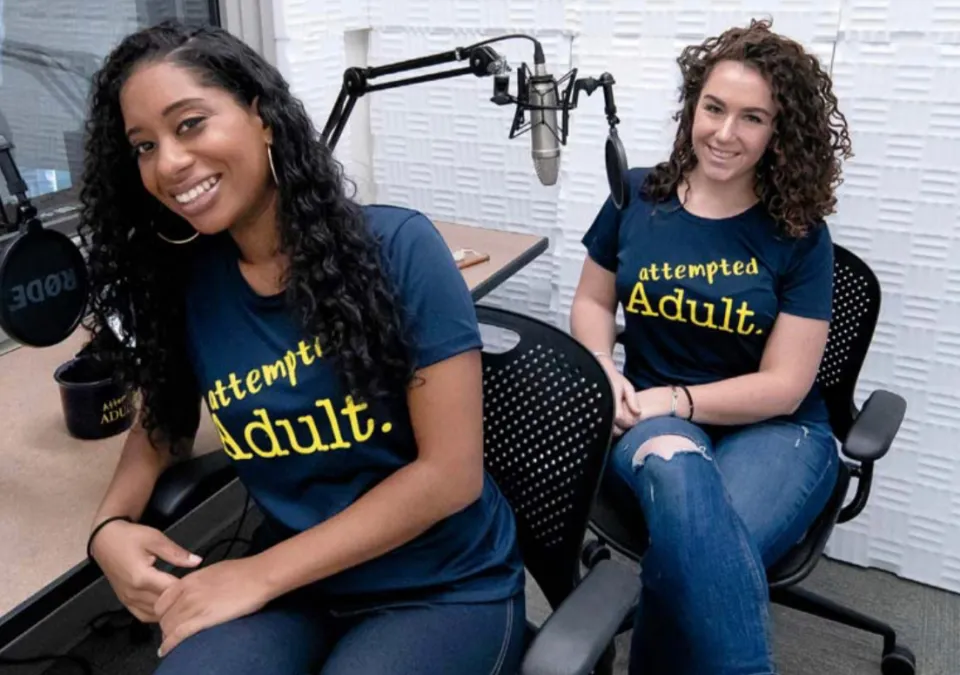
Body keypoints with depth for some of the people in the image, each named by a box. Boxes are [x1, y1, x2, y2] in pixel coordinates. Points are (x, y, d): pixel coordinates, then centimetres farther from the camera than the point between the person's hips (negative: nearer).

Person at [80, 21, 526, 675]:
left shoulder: (397, 246, -15)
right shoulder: (184, 283, -1)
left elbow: (450, 473, -16)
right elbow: (162, 424, 16)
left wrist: (261, 574, -16)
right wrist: (110, 526, -6)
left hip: (445, 588, -2)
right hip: (293, 581, 3)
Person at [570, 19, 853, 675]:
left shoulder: (799, 235, -3)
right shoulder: (638, 196, 4)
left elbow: (783, 386, -6)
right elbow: (592, 302, 14)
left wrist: (673, 401, -17)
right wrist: (604, 372, -7)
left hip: (774, 431, -1)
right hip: (652, 420, 2)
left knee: (694, 552, -35)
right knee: (678, 471, -38)